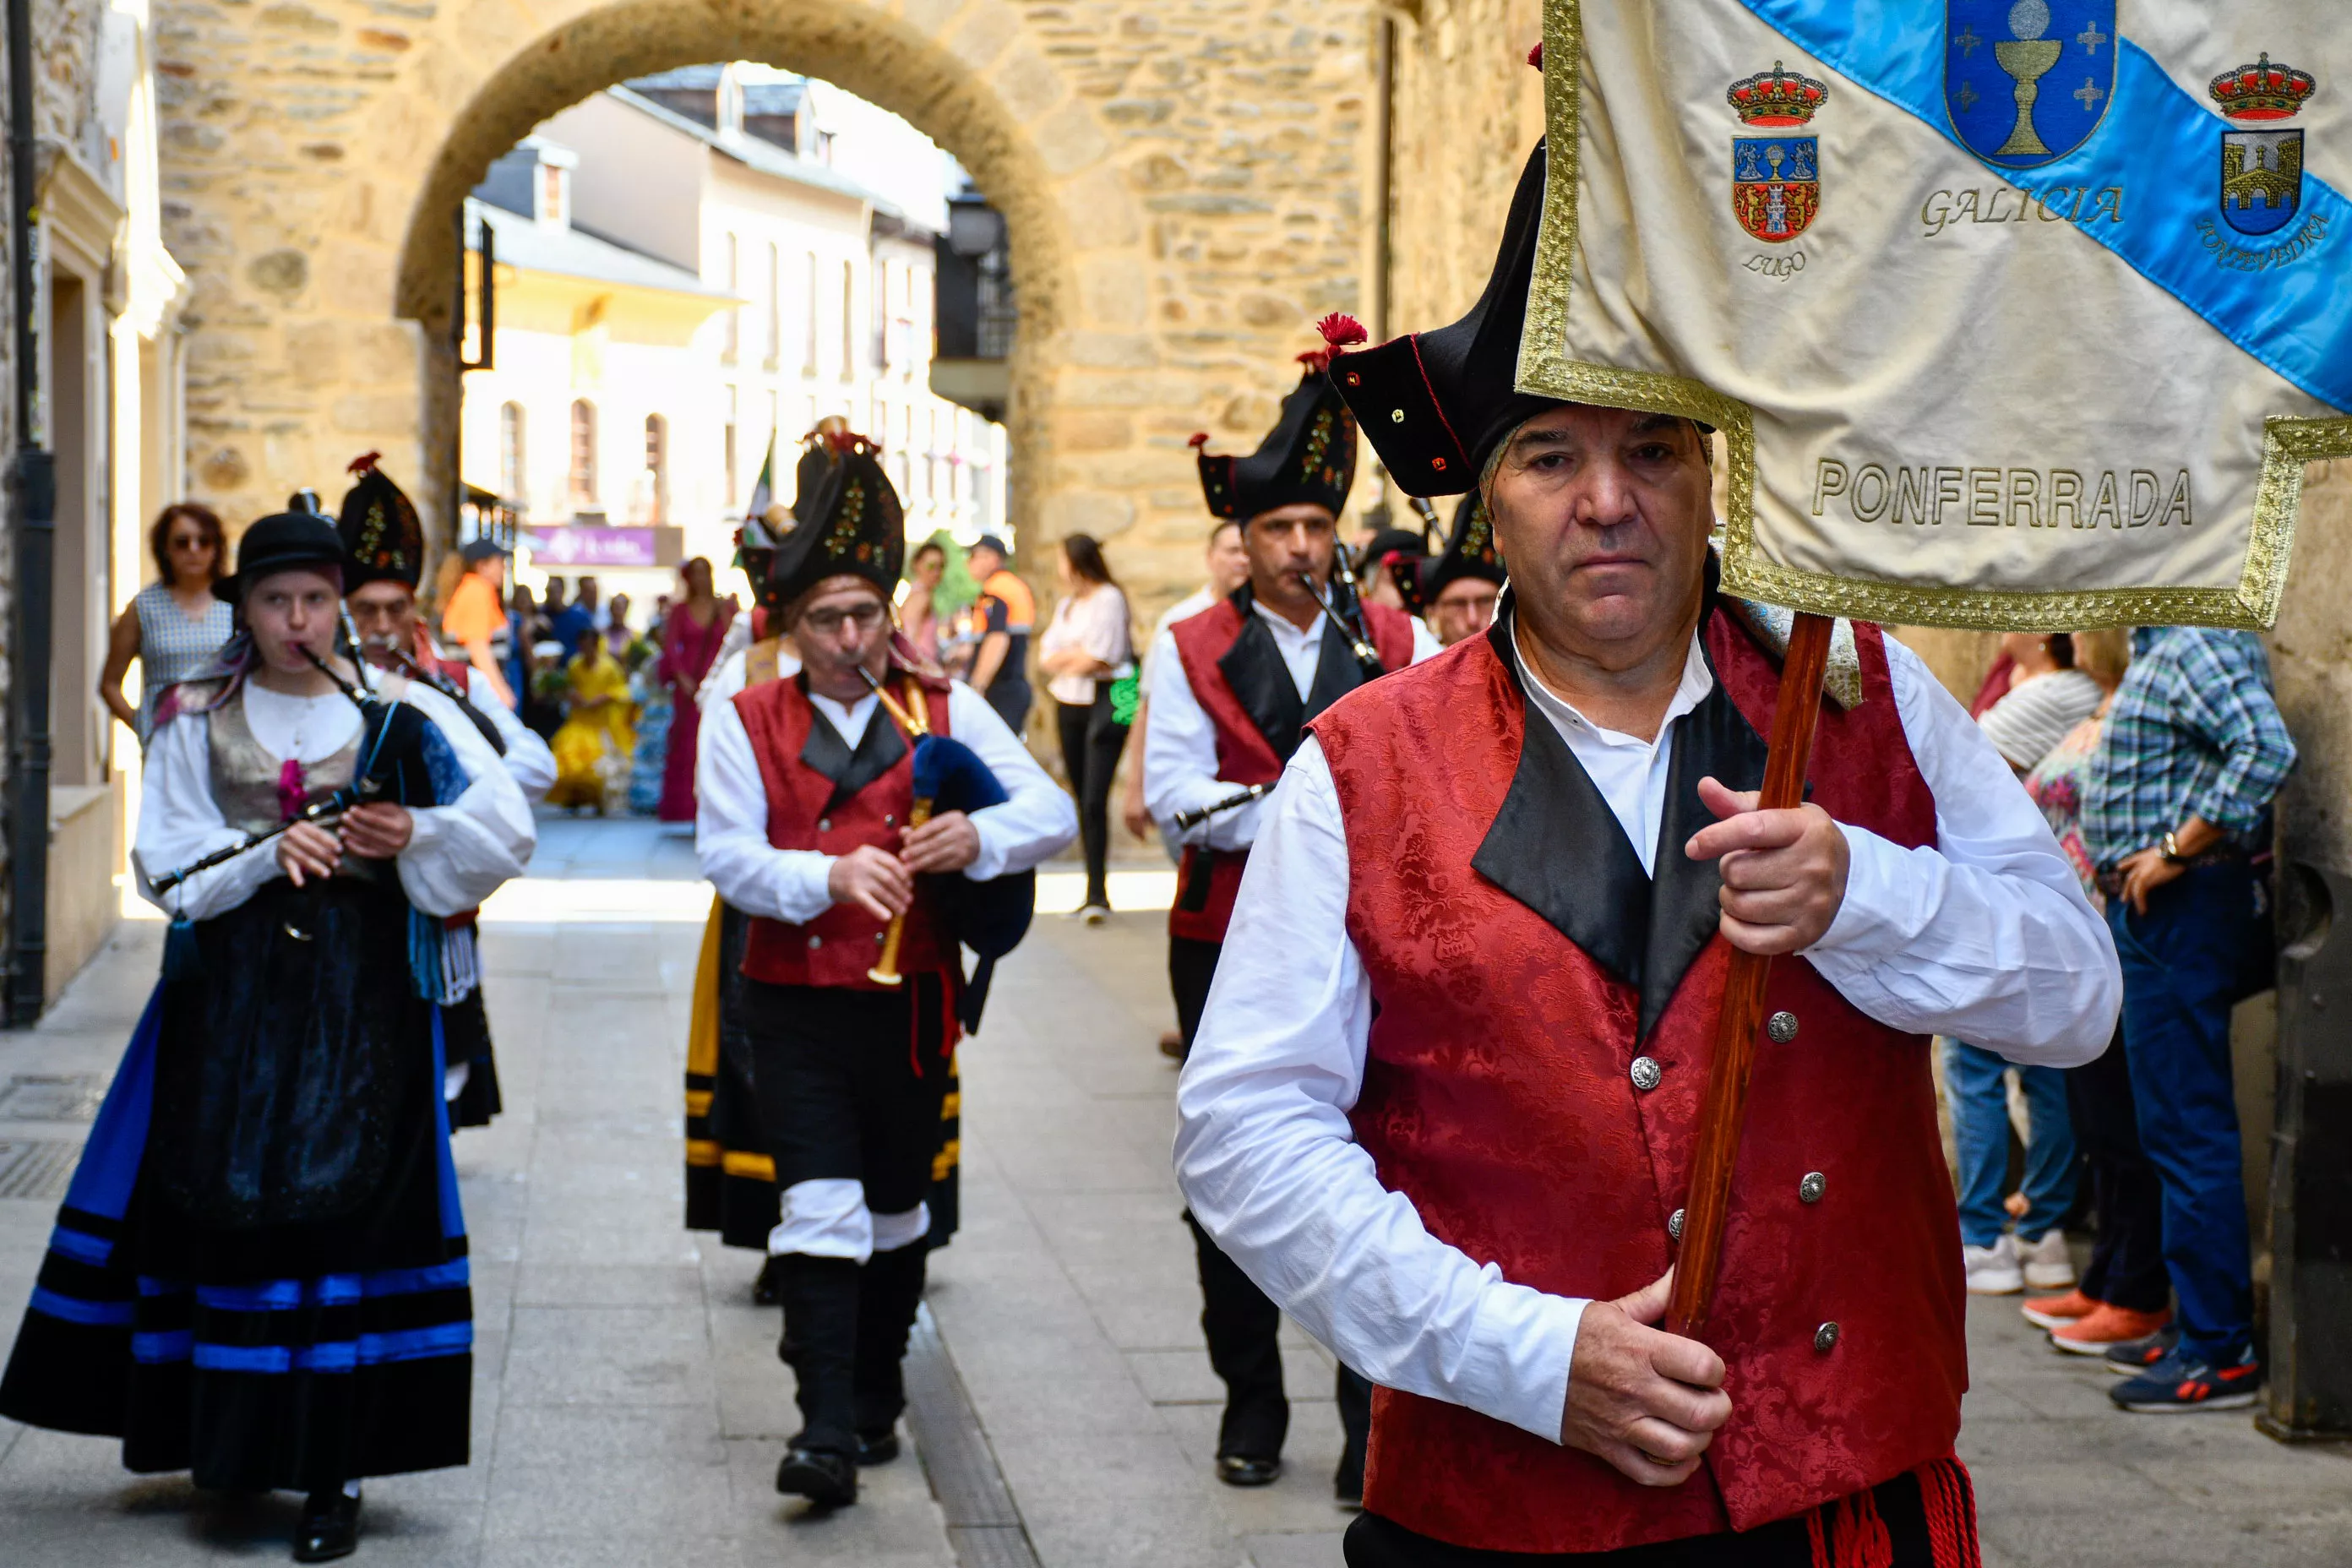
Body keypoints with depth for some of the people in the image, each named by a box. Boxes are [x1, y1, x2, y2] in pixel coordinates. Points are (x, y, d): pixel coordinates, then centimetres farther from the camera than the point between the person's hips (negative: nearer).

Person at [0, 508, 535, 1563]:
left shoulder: (399, 717, 3)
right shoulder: (196, 723, 7)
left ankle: (335, 1474, -3)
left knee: (346, 1214, -6)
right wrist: (270, 854, -16)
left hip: (360, 998, -2)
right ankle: (232, 1441, 18)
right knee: (227, 1214, 2)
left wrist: (416, 833, -18)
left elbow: (505, 831, -1)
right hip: (232, 999, 2)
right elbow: (167, 865, 0)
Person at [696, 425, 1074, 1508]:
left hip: (912, 1002, 2)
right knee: (822, 1205, -11)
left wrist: (977, 837, -24)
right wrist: (831, 874, -28)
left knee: (896, 1209, 14)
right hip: (797, 1008, -2)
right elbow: (727, 855, -10)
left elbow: (1053, 814, -2)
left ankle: (875, 1401, 30)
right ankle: (825, 1430, -12)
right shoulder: (746, 722, 1)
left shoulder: (947, 712, 3)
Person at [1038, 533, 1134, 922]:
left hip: (1104, 702, -8)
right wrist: (1078, 654, -5)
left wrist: (1063, 659, 3)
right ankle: (1093, 891, 11)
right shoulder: (1067, 604, 18)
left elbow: (1099, 659, -12)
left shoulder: (1109, 598, -6)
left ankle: (1098, 893, -15)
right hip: (1069, 705, 8)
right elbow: (1045, 656, 12)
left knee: (1094, 799, -14)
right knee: (1081, 798, 7)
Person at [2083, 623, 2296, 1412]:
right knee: (2177, 1128, 15)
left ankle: (2220, 1353, -5)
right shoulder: (2161, 644, 17)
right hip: (2153, 912, 11)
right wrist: (2120, 859, 13)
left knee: (2186, 1126, -8)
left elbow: (2267, 748, -29)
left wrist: (2176, 851, -24)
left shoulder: (2200, 643, -14)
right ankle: (2202, 1325, 22)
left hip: (2184, 906, -11)